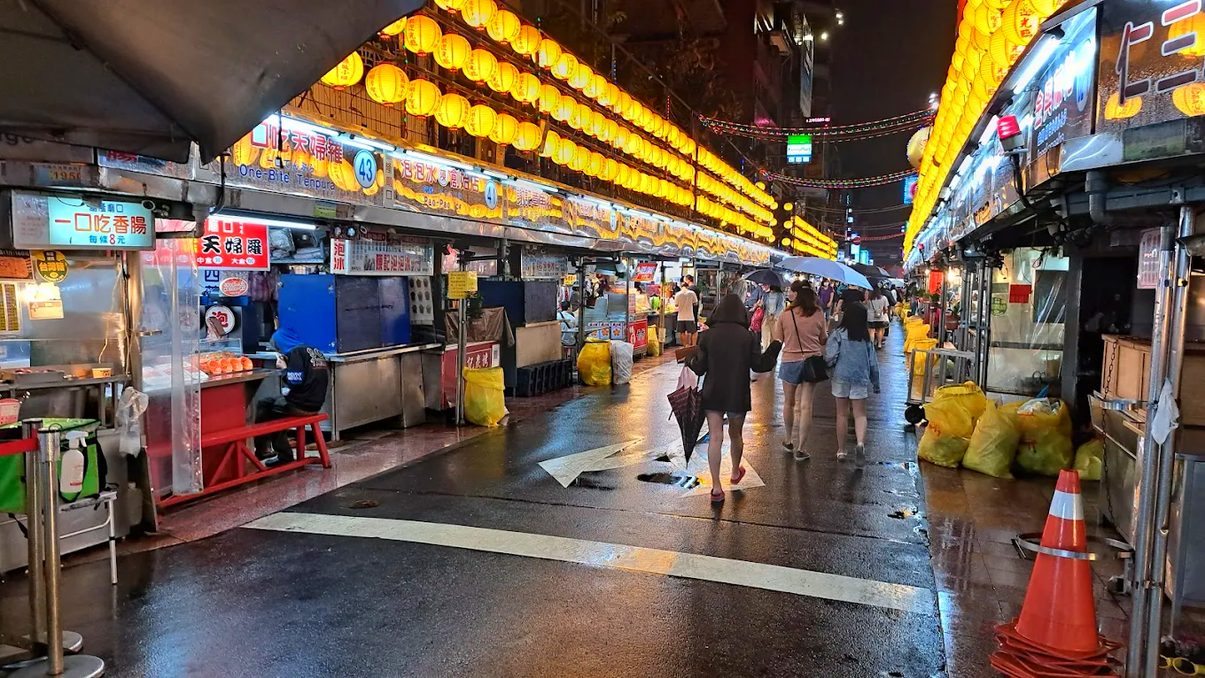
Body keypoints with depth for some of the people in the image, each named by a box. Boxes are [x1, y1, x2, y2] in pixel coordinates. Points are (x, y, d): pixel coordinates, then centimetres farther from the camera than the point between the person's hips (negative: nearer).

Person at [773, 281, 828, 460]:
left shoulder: (786, 315, -9)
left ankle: (789, 441, 32)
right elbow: (823, 339, 6)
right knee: (806, 406, 2)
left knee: (789, 402, 18)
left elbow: (778, 340, -1)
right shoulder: (818, 314, -5)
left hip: (790, 361, -1)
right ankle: (800, 448, 4)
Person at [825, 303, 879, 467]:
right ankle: (860, 443, -21)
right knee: (860, 414, 5)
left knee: (842, 414, 10)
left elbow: (830, 356, -16)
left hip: (841, 377, -1)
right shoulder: (866, 336, 2)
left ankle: (841, 450, 17)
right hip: (861, 379, 1)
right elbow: (873, 361, 6)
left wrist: (827, 367, 7)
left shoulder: (838, 333, -7)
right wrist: (876, 382, 16)